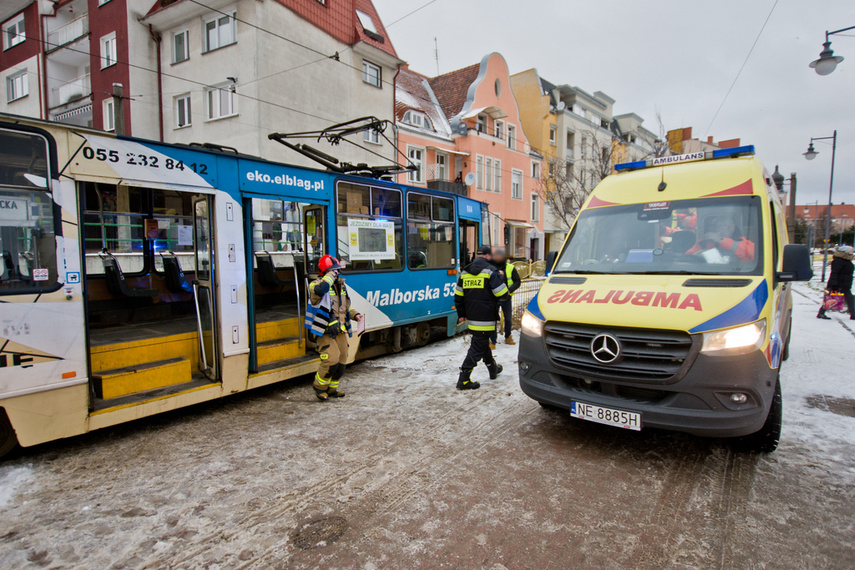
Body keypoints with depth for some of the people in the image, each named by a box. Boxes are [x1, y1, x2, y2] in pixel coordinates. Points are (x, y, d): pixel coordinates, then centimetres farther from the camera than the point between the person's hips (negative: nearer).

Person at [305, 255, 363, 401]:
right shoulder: (317, 284, -10)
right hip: (325, 331, -8)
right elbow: (320, 290, -39)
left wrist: (355, 314, 9)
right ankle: (319, 385, 9)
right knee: (332, 359, -16)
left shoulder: (340, 285, 14)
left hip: (340, 330, 8)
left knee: (342, 360, 9)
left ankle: (332, 388, 25)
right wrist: (331, 275, -26)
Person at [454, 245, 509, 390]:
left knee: (482, 342, 23)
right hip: (485, 317, -7)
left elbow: (458, 296, 13)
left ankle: (493, 369, 41)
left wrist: (461, 314, 21)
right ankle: (464, 380, -5)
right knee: (478, 348, -4)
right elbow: (502, 293, -11)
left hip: (471, 317, 7)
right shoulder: (490, 271, -9)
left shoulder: (464, 272, 10)